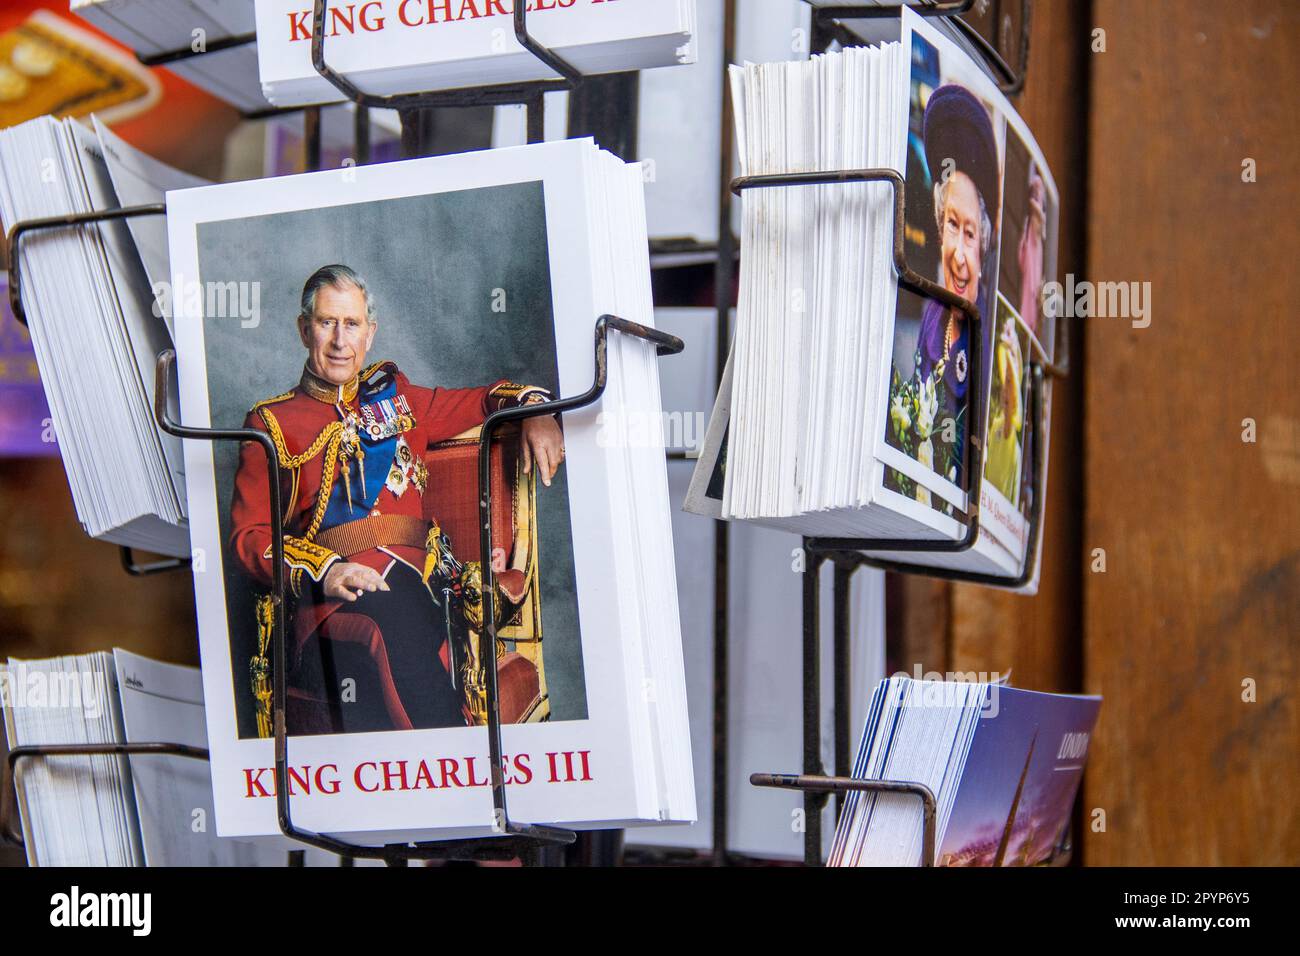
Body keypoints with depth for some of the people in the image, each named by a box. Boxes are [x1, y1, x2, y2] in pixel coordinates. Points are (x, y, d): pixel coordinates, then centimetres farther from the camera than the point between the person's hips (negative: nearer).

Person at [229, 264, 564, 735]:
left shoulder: (395, 396, 25)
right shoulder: (272, 423, 15)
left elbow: (483, 400, 35)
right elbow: (247, 536, 7)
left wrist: (534, 412, 11)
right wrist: (323, 571, -11)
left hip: (415, 581, 3)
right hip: (331, 598, -3)